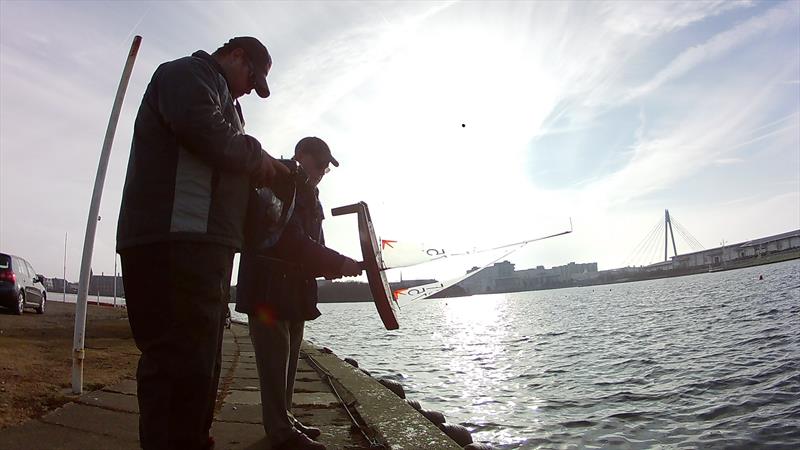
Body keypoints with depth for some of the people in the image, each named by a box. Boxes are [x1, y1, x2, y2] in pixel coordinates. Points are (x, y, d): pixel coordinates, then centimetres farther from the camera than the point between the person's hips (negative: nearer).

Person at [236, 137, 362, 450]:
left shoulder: (308, 197, 19)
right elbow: (291, 241, -22)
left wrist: (331, 267, -1)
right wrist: (339, 263, -21)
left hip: (295, 289, 9)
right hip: (268, 287, -9)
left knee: (287, 357, 12)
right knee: (275, 357, -7)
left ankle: (283, 421, 21)